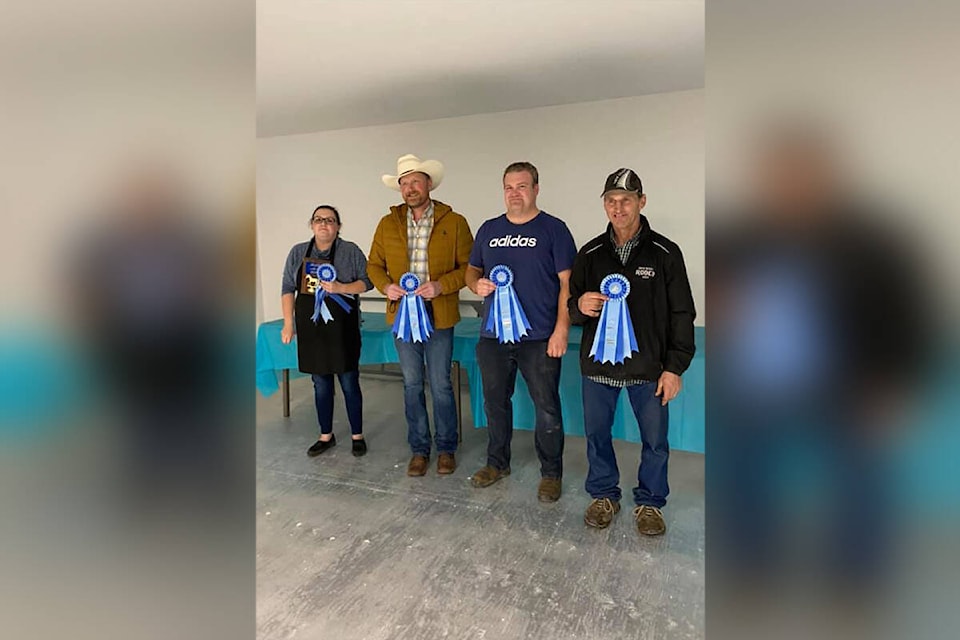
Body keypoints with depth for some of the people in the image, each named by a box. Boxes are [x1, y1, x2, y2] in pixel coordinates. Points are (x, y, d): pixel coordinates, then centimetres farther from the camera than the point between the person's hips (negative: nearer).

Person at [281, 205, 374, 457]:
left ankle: (357, 436, 18)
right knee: (321, 385, 12)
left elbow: (367, 281, -3)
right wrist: (288, 323, 1)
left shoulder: (351, 251, -1)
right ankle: (326, 436, 27)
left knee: (349, 383, 4)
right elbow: (288, 289, 8)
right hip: (311, 329, 3)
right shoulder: (298, 252, 8)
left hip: (342, 329, -3)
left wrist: (340, 288, -19)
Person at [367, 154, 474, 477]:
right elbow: (374, 265, 12)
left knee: (441, 385, 5)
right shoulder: (388, 224, 6)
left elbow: (469, 266, -3)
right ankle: (419, 449, 26)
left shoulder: (454, 223, -3)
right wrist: (386, 286, -8)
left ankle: (446, 449, 23)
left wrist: (441, 285, -18)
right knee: (411, 385, 12)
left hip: (439, 316, -3)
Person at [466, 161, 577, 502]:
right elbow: (471, 270, 19)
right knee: (495, 401, 15)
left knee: (547, 407, 3)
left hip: (540, 338, -4)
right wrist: (477, 284, -5)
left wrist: (561, 329, -14)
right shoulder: (489, 229, 11)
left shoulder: (553, 229, -2)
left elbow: (567, 283, -6)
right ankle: (497, 463, 34)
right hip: (493, 335, 5)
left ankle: (551, 473, 21)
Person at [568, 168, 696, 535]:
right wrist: (580, 306, -17)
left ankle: (649, 502, 32)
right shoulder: (590, 253, 4)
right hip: (598, 364, 2)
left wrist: (675, 367, -6)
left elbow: (682, 315, -1)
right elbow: (570, 305, 8)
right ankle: (604, 495, 35)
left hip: (649, 367, -2)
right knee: (596, 435, 13)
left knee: (655, 441, 10)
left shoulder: (664, 253, -2)